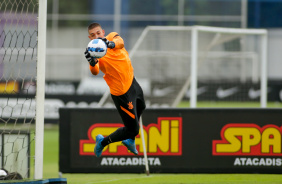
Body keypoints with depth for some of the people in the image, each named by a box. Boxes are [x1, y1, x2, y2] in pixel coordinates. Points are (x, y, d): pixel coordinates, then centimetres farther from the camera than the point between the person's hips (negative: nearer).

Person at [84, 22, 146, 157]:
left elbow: (120, 42, -35)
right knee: (132, 130, -3)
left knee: (141, 108, 34)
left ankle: (130, 140, 55)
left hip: (132, 81, 7)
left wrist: (111, 44, -59)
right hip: (122, 92, -7)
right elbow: (95, 71, -42)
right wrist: (92, 63, -65)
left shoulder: (112, 37, -11)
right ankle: (102, 142, 18)